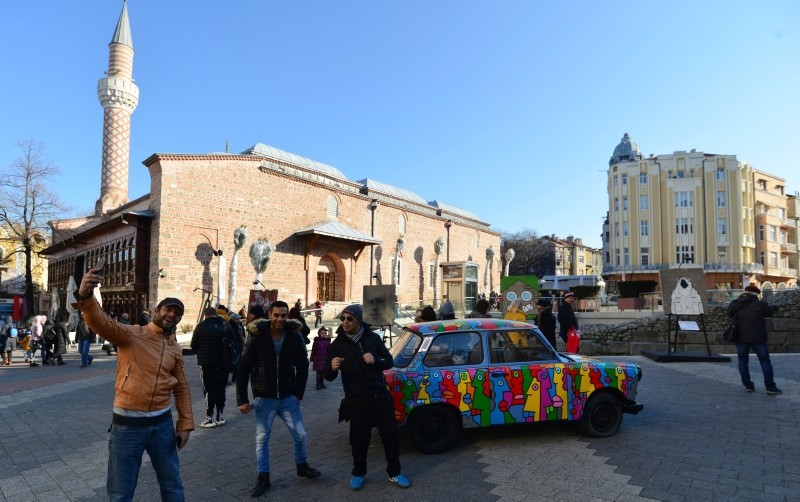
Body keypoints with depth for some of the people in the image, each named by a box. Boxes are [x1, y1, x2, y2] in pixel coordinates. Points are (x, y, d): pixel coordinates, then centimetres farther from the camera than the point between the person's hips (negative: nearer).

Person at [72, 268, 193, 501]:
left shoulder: (175, 349, 7)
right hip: (128, 423, -4)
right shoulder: (131, 334, -8)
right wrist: (85, 296, -47)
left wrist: (185, 423, 8)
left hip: (162, 423, 4)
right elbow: (102, 323, -28)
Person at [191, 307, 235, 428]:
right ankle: (220, 416, 20)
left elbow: (193, 346, -3)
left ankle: (210, 418, 7)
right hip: (223, 363, 4)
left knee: (209, 390, 4)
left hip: (207, 363, -3)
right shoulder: (226, 325, 0)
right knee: (221, 389, 13)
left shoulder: (201, 326, -9)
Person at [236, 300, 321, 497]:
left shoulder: (294, 337, -7)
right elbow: (243, 369, -10)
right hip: (264, 398, -1)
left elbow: (302, 366, 2)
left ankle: (302, 466, 31)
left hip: (288, 397, 2)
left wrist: (298, 393, -3)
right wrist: (242, 399, -12)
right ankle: (263, 477, 25)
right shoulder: (257, 338, -12)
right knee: (262, 439, 8)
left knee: (301, 435, 6)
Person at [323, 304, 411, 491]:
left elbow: (389, 362, 6)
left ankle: (394, 472, 25)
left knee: (390, 434, 7)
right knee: (359, 438, 5)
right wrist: (332, 367, -29)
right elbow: (329, 377, -4)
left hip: (380, 394, 2)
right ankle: (359, 473, 28)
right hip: (356, 399, -2)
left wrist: (375, 360, -16)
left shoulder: (373, 338, 2)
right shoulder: (337, 344, -2)